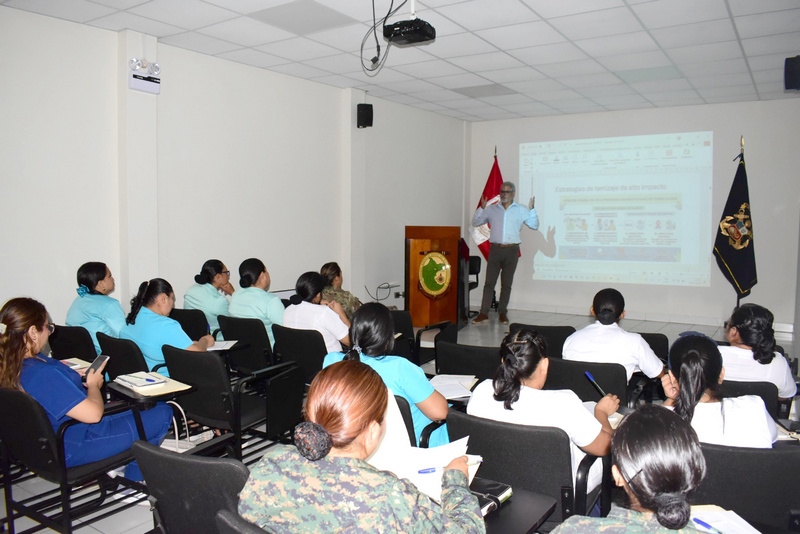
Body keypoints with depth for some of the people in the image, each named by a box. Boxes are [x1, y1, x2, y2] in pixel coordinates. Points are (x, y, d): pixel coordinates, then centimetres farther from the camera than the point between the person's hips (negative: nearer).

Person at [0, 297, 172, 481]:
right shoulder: (42, 375, -34)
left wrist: (77, 377, 5)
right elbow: (93, 413, -32)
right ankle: (134, 476, 17)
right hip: (74, 448, -10)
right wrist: (93, 384, -13)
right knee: (163, 414, -3)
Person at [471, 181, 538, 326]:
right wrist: (481, 208, -4)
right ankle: (484, 313, -1)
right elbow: (475, 223, 10)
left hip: (511, 250, 0)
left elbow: (534, 226, 6)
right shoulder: (492, 209, 8)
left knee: (506, 284, 6)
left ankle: (502, 313, 15)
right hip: (495, 249, 1)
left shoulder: (521, 210, 7)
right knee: (489, 282, -2)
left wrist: (531, 209, -7)